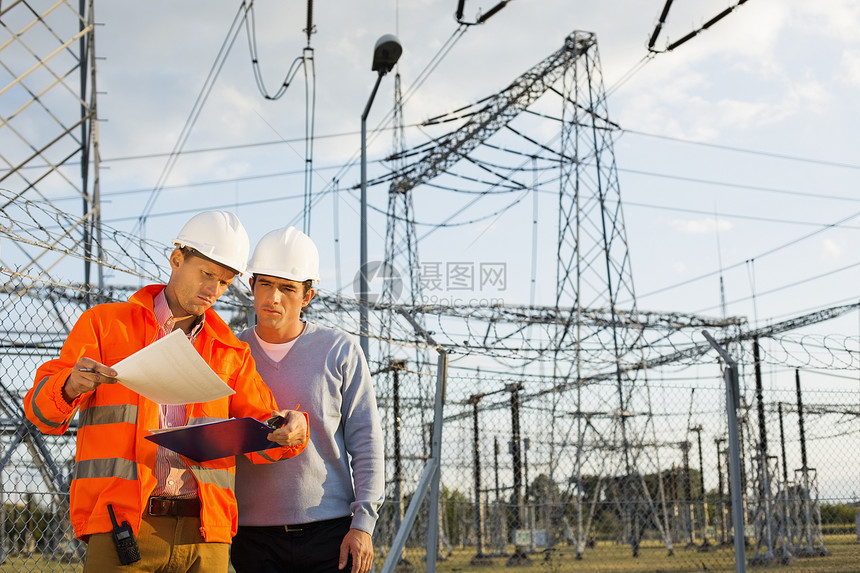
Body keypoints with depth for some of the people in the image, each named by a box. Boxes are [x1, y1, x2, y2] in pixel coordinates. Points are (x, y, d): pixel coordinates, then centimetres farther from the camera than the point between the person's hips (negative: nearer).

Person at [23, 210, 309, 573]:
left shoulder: (231, 352, 17)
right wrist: (71, 386, -20)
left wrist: (291, 432, -12)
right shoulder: (104, 323, 9)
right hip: (122, 529, -2)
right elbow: (42, 409, 3)